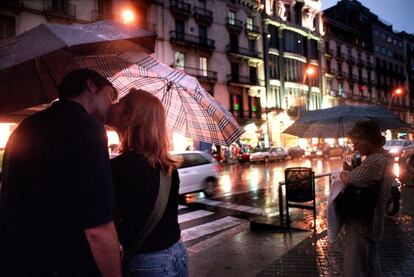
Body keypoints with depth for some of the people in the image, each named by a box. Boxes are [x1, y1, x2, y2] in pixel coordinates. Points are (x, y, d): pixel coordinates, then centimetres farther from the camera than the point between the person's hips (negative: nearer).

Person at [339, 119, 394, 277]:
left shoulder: (374, 160, -24)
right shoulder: (387, 157, 9)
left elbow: (349, 180, -25)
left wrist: (344, 171, -4)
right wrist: (351, 170, -4)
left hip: (361, 223, -10)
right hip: (372, 222, 10)